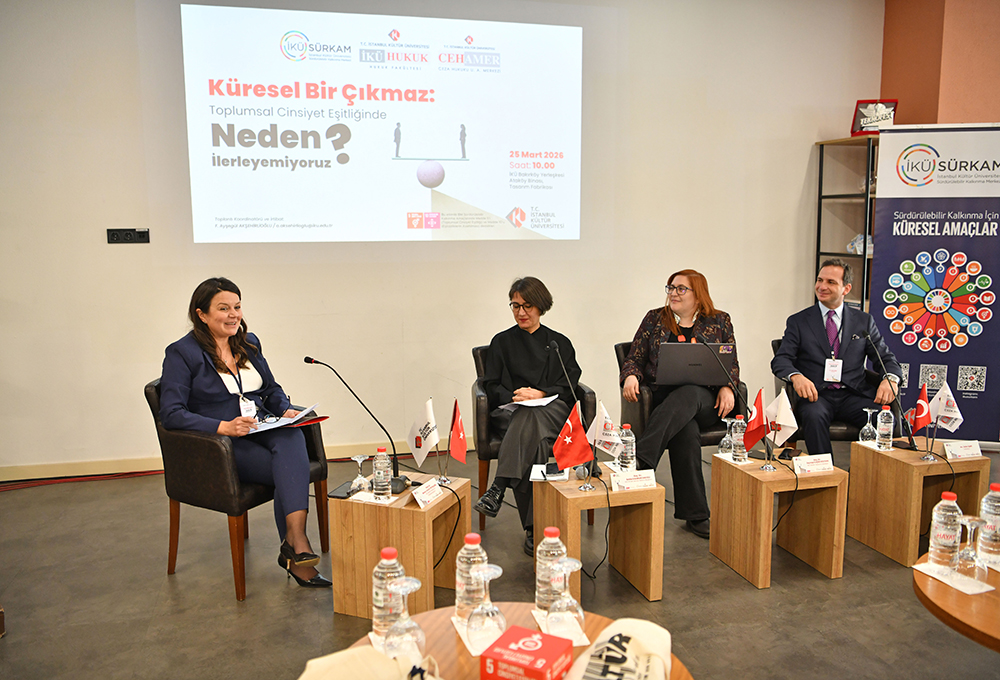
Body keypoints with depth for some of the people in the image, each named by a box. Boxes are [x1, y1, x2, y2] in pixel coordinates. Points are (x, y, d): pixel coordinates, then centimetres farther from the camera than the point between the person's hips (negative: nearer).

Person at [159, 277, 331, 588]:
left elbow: (272, 389, 23)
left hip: (261, 430, 5)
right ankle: (297, 551, -22)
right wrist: (223, 427, -26)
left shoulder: (249, 343, 16)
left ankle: (295, 544, -41)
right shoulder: (182, 353, -4)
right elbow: (171, 414, -13)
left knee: (291, 438, -33)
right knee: (290, 472, -29)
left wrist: (286, 411, 0)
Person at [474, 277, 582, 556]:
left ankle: (499, 488, -52)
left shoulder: (560, 343, 21)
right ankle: (534, 527, -46)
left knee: (531, 419, -40)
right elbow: (492, 387, 12)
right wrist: (515, 397, -10)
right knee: (535, 439, -37)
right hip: (511, 413, 0)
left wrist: (539, 394, -10)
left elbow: (569, 386, 9)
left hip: (553, 412, 0)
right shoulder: (502, 342, 21)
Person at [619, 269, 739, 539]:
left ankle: (641, 459, -52)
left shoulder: (719, 321, 15)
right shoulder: (655, 319, 15)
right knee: (686, 431, -34)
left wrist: (727, 387, -7)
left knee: (685, 396, -39)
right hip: (662, 394, 0)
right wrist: (630, 376, -11)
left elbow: (732, 364, 14)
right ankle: (695, 515, -31)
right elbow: (635, 358, 12)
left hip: (704, 398, 0)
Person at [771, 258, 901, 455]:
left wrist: (890, 379, -10)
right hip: (816, 395, -2)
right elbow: (780, 360, 1)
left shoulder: (864, 321, 16)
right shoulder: (798, 321, 10)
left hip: (853, 396, 2)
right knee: (814, 415, -35)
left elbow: (886, 358, 14)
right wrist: (796, 376, -23)